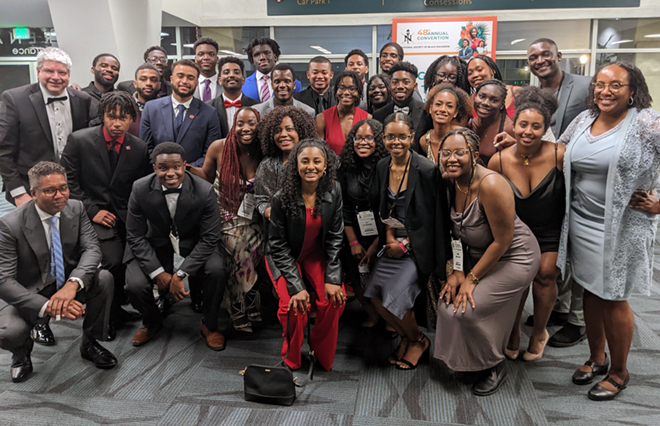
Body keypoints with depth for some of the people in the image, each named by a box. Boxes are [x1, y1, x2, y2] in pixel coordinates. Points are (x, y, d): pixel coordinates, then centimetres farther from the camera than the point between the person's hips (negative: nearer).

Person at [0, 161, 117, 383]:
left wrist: (72, 284, -36)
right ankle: (22, 353, 11)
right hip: (28, 293, -3)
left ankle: (90, 343, 0)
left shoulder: (76, 208, -9)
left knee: (104, 278, -24)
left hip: (68, 287, 3)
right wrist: (47, 306, -38)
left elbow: (92, 249, -15)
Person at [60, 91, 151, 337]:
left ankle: (116, 307, 12)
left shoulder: (139, 148, 2)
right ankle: (108, 315, 2)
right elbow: (67, 181, -4)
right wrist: (92, 211, -11)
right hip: (92, 214, -3)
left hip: (124, 216, 3)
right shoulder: (79, 140, -5)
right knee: (113, 261, -25)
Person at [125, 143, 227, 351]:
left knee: (216, 271, -29)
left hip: (194, 246, -1)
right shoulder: (140, 189, -16)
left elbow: (210, 238, -16)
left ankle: (209, 325, 1)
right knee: (135, 286, -21)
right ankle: (152, 322, 18)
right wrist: (158, 272, -18)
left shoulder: (205, 191, -20)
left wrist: (180, 274, -23)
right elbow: (136, 237, -9)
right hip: (155, 246, 2)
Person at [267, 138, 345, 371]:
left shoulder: (333, 192, -13)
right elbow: (279, 247, -15)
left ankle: (323, 357, 10)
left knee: (334, 299, -17)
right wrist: (296, 286, -22)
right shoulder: (282, 198, -22)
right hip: (285, 258, -3)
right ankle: (291, 361, 8)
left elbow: (335, 238, -5)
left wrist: (333, 278, -13)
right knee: (294, 305, -22)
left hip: (317, 255, 3)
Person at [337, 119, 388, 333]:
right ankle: (372, 314, 15)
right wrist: (353, 242, -4)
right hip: (356, 233, 3)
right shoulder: (345, 168, 1)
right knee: (351, 265, -10)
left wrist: (376, 245, -11)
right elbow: (343, 209, 2)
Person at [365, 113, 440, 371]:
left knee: (394, 294, -15)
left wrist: (405, 244, -10)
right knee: (374, 292, -6)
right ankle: (405, 336, 22)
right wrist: (389, 237, -3)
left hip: (418, 246, -6)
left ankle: (418, 340, 16)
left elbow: (430, 217, -12)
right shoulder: (382, 166, 3)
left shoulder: (426, 170, -16)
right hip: (393, 243, 6)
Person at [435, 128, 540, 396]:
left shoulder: (490, 185, -29)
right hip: (478, 254, 7)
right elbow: (456, 232, 4)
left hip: (514, 257, -7)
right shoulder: (450, 182, -6)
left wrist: (472, 279, -17)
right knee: (447, 301, -3)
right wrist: (457, 271, -4)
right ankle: (461, 360, 23)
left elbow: (502, 241, -23)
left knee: (465, 310, -15)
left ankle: (494, 367, 12)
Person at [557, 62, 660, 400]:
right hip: (581, 221, 5)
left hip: (621, 227, -5)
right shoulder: (584, 119, 7)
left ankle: (619, 371, 26)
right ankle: (597, 358, 36)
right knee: (590, 292, 16)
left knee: (612, 299, 4)